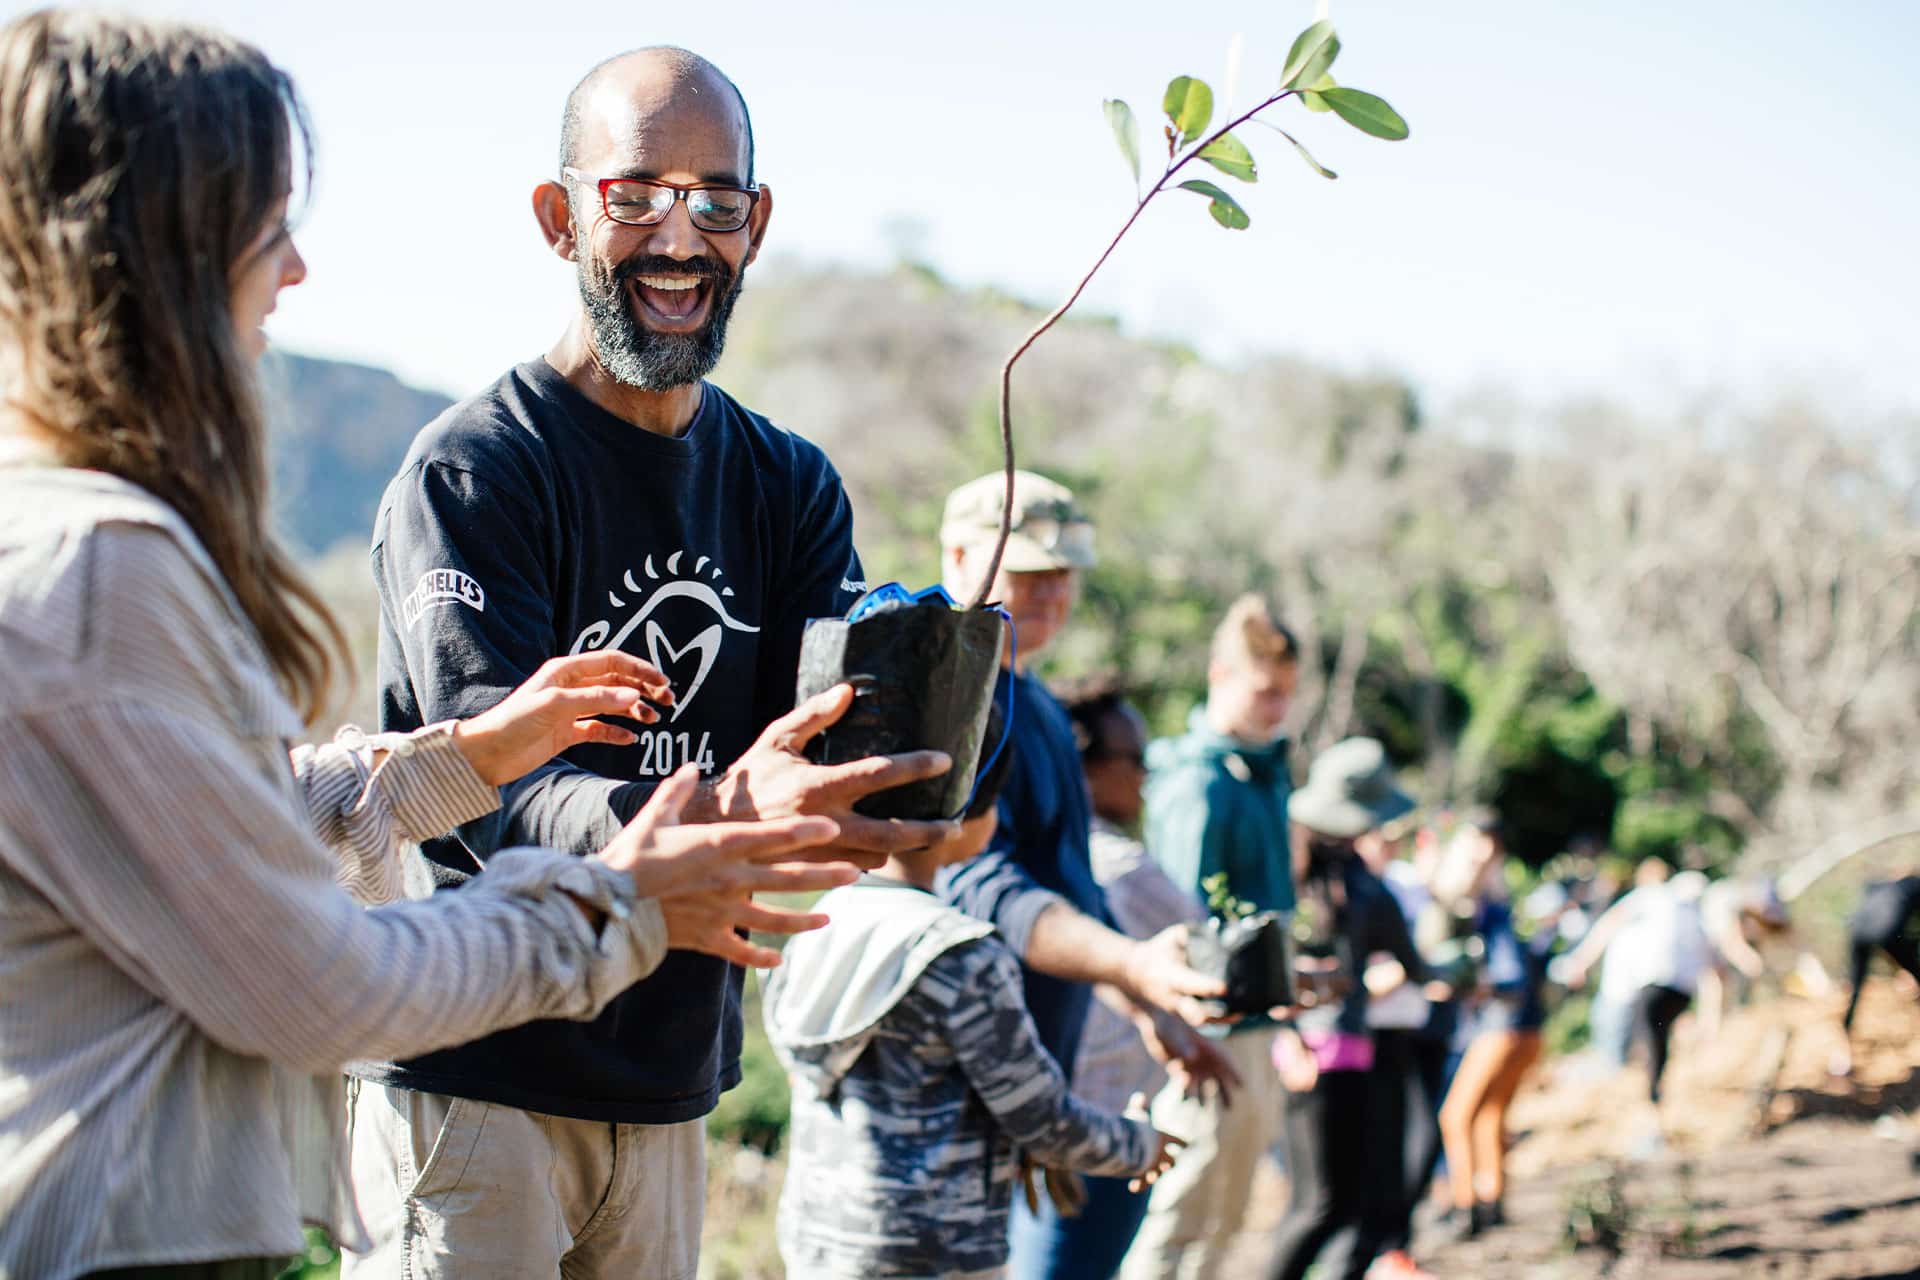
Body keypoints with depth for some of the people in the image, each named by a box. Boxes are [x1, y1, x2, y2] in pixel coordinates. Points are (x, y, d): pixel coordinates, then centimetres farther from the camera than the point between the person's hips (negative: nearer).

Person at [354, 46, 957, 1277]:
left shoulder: (791, 486, 9)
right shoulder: (471, 471, -11)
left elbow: (837, 745, -3)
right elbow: (487, 793, -22)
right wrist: (714, 812, -42)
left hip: (672, 1083, 6)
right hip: (473, 1082, -5)